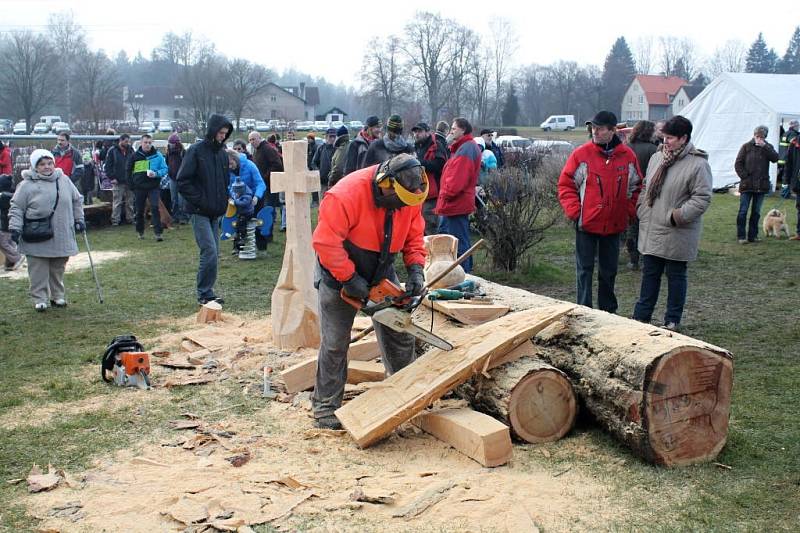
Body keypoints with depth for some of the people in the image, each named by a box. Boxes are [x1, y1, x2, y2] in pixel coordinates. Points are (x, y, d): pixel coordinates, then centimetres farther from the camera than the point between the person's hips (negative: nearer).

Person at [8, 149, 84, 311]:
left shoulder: (64, 180, 6)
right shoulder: (27, 185, -6)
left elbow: (77, 200, 19)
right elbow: (16, 208, -2)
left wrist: (79, 219, 15)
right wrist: (15, 228, -10)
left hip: (61, 237, 4)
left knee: (58, 269, 14)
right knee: (38, 271, 0)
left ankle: (57, 296, 26)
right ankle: (40, 298, 10)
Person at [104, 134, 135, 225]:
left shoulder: (131, 151, 9)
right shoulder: (112, 151, -3)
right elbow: (107, 166, -3)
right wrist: (112, 177, -10)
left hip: (129, 181, 4)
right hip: (117, 182, -4)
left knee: (130, 202, 10)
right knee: (117, 203, -3)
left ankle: (130, 219, 19)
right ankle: (115, 220, 2)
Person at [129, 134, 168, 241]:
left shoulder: (158, 155, -1)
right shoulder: (135, 156, 3)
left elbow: (164, 169, 2)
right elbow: (129, 172, 10)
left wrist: (156, 174, -18)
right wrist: (132, 186, 3)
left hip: (153, 187, -2)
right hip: (139, 188, 2)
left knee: (155, 208, -13)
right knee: (139, 211, 11)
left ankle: (158, 232, -13)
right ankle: (140, 231, 26)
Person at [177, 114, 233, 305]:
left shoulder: (222, 153, 11)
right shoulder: (196, 150, -9)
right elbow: (183, 181, -12)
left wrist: (223, 202, 8)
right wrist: (199, 201, -15)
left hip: (215, 212, 7)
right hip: (199, 212, -7)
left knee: (213, 253, 9)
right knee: (210, 251, -13)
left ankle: (207, 292, 18)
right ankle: (204, 294, -3)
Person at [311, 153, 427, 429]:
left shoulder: (409, 198, -12)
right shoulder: (346, 195, -32)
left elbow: (414, 236, 0)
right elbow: (325, 241, -32)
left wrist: (415, 269, -15)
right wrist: (350, 279, -28)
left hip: (381, 272, 5)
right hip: (339, 274, -5)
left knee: (400, 337, 6)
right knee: (335, 343, 0)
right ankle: (326, 407, 12)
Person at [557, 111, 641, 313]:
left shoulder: (628, 156, 1)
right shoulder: (581, 154, -7)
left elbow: (635, 187, 13)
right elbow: (565, 184, -3)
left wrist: (629, 211, 4)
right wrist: (574, 211, -11)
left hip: (614, 225, 3)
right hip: (587, 224, -3)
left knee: (609, 271, 14)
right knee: (585, 270, 2)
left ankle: (609, 311, 26)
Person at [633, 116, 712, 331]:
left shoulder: (698, 164, -13)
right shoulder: (657, 158, 9)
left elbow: (702, 198, -16)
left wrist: (677, 216, -21)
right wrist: (642, 210, 7)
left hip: (676, 235, -6)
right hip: (651, 231, 6)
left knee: (676, 276, 7)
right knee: (649, 274, 15)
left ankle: (672, 321, 19)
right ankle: (641, 316, 25)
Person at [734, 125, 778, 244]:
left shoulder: (768, 147, 8)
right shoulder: (747, 146, 1)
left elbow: (775, 158, -11)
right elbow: (738, 164, 0)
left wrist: (764, 147, -17)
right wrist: (744, 177, -9)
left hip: (761, 185, 3)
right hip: (747, 185, -2)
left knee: (756, 212, 8)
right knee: (743, 211, -3)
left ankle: (752, 235, 15)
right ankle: (741, 236, 2)